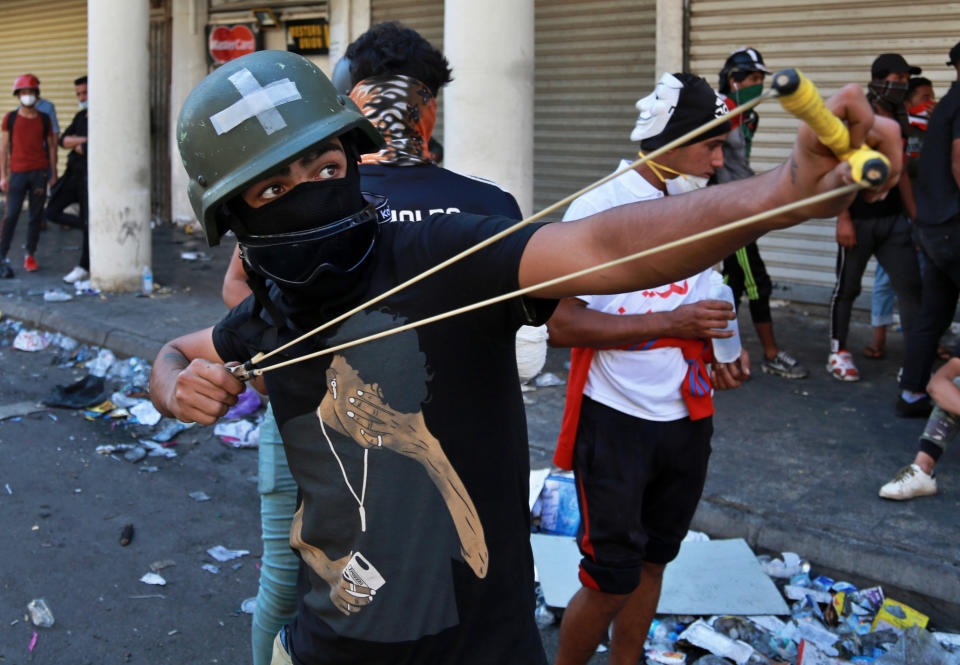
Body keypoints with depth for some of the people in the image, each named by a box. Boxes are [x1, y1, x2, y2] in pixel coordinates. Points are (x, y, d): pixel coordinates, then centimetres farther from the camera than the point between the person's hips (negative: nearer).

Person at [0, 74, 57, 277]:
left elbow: (51, 147, 12)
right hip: (18, 172, -2)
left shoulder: (44, 120, 8)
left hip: (40, 172, 2)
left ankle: (30, 256, 14)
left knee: (36, 216, 4)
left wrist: (53, 173, 7)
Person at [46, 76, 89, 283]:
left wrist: (78, 146, -3)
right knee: (52, 212, 2)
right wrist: (84, 140, -12)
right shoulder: (80, 116, 14)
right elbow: (63, 140, 4)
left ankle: (84, 268, 12)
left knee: (88, 223, 0)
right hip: (73, 173, 8)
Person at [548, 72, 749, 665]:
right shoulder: (599, 209, -13)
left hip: (687, 419, 7)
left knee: (651, 561, 17)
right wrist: (670, 323, -24)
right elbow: (561, 324, -19)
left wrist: (725, 354, -1)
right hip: (616, 422, -6)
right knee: (611, 580, -3)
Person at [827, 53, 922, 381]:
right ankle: (838, 352, 22)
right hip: (859, 218, -6)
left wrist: (914, 216, 18)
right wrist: (843, 218, -17)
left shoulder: (898, 120, 13)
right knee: (847, 287, 6)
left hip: (893, 219, 6)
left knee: (910, 285, -2)